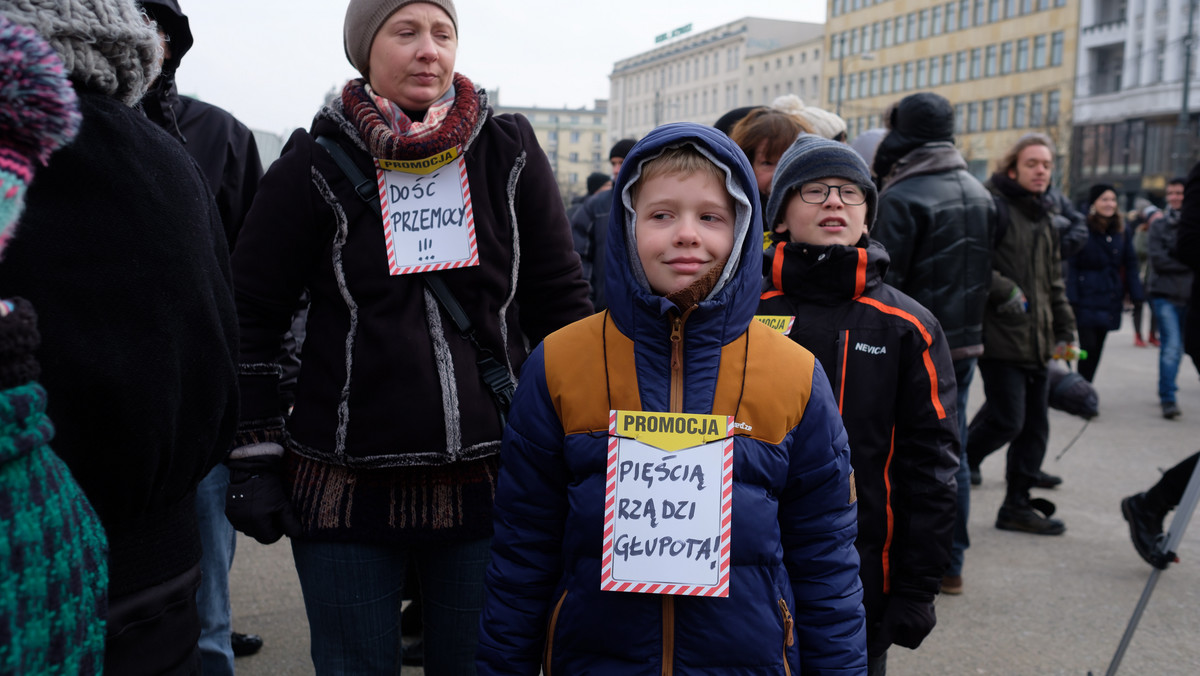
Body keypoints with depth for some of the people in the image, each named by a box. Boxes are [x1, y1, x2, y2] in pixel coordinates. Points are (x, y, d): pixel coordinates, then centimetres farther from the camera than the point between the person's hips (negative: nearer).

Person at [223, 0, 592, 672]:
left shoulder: (509, 152, 3)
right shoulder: (319, 161, -1)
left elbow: (562, 300, 7)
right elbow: (253, 312, 2)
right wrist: (254, 458, -1)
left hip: (487, 483, 1)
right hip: (346, 485, -1)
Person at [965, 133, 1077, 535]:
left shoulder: (1043, 216, 20)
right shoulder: (992, 205, -8)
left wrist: (1064, 330, 21)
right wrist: (1005, 291, -20)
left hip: (1037, 340, 9)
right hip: (1001, 336, -9)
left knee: (1035, 426, 9)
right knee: (1007, 420, -10)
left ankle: (1018, 504, 18)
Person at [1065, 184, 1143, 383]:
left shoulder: (1120, 229, 10)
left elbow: (1130, 264, 12)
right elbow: (1071, 266, -10)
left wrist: (1136, 295, 4)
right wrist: (1072, 300, -15)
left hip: (1110, 300, 5)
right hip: (1086, 301, -5)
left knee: (1097, 349, 10)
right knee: (1088, 347, -8)